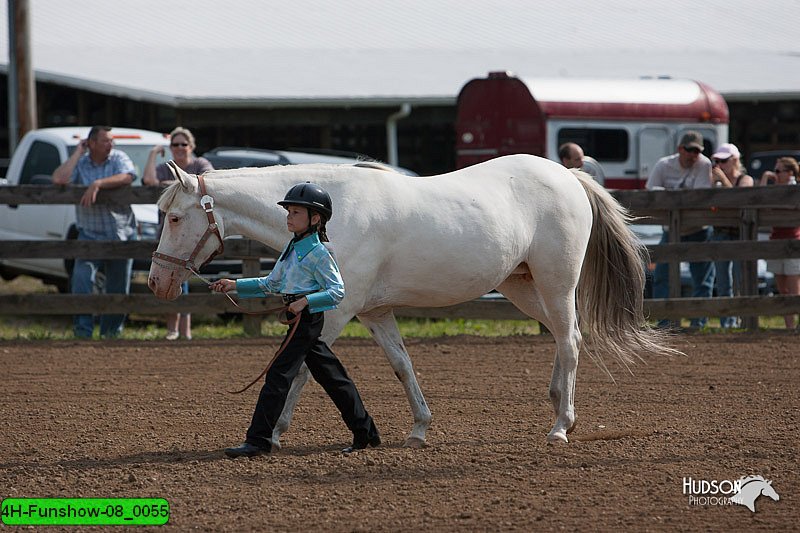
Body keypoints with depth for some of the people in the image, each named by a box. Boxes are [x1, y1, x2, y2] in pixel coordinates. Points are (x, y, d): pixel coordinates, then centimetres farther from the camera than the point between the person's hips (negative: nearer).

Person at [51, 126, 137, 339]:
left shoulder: (119, 158, 3)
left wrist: (97, 184, -25)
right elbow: (59, 179, -15)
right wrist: (78, 153, -7)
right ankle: (83, 326, -18)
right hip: (90, 233, -1)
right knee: (82, 277, -21)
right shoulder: (79, 163, 3)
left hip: (121, 233, 1)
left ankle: (111, 329, 19)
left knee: (118, 287, 5)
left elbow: (127, 177, -18)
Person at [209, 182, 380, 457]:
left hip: (307, 318, -10)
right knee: (332, 377, 13)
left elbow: (337, 291, -16)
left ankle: (258, 440, -12)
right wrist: (235, 286, 14)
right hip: (300, 321, 10)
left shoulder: (317, 253, -13)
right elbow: (271, 284, 21)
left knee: (278, 376, -11)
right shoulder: (292, 248, 14)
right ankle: (365, 432, 20)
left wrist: (306, 301, -27)